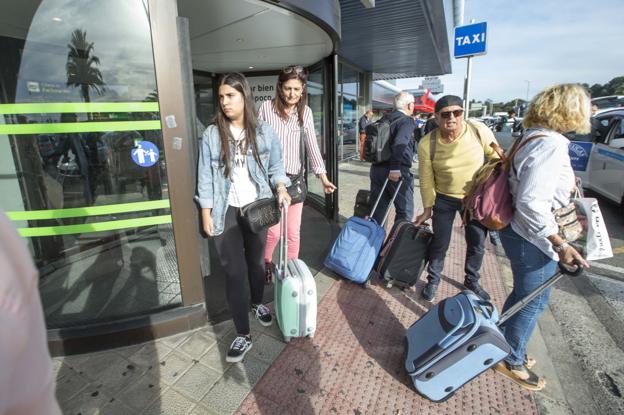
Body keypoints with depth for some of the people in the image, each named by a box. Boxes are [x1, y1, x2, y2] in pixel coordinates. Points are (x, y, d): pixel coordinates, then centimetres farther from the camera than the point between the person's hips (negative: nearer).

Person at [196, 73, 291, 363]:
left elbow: (275, 167, 4)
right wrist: (206, 213, -4)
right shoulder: (212, 134, -4)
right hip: (226, 212, -1)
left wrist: (281, 188, -16)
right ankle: (243, 335, 15)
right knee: (234, 272, 1)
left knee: (257, 261, 18)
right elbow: (205, 176, -2)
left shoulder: (264, 132, -1)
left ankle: (258, 303, 47)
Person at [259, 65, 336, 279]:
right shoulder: (266, 107, -5)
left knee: (294, 231, 8)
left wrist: (323, 176, -6)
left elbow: (312, 144, 0)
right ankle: (265, 261, 30)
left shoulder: (305, 112, 3)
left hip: (295, 178, 3)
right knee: (274, 230, -1)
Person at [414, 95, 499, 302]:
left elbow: (498, 160, -4)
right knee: (440, 243, 7)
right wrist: (427, 209, -4)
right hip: (444, 199, -1)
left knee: (477, 244, 15)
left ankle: (472, 281, 41)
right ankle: (433, 279, 33)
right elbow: (426, 180, -10)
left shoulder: (480, 131, -18)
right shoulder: (427, 144, -20)